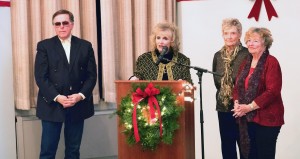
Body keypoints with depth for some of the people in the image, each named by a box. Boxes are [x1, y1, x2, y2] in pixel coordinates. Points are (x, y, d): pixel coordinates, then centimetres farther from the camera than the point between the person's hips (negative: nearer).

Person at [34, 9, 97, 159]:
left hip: (78, 105, 2)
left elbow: (92, 75, 4)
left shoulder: (85, 46, 8)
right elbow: (40, 76, -5)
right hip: (52, 104, -2)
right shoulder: (44, 46, 2)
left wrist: (80, 95, -11)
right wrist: (56, 97, -16)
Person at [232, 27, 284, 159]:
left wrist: (249, 107, -18)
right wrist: (237, 103, -5)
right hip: (247, 118, 7)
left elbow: (272, 91, -18)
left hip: (266, 118, -6)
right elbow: (238, 86, 15)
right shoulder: (246, 62, 14)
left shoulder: (271, 62, -10)